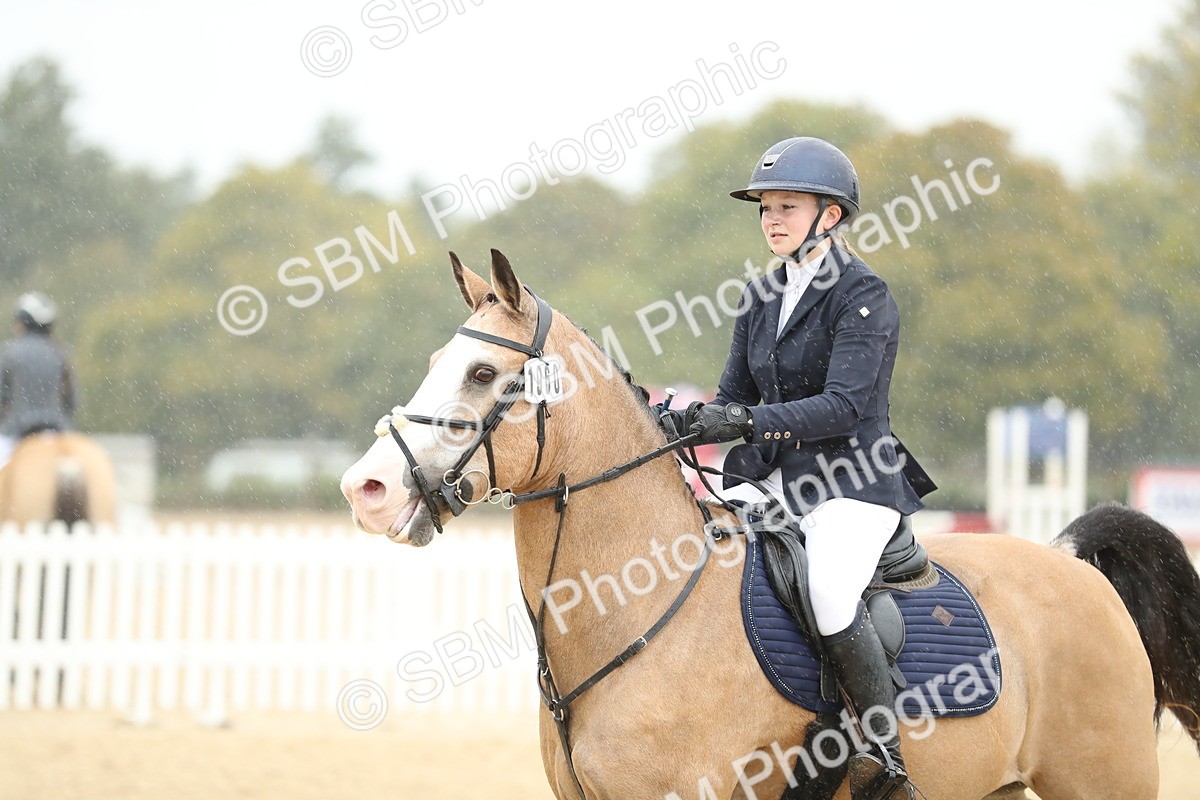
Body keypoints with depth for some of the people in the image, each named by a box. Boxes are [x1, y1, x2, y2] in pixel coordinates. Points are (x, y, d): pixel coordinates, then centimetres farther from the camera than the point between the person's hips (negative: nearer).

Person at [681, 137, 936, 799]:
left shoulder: (862, 295, -10)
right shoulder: (762, 298, 12)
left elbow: (843, 405, -21)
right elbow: (735, 396, 15)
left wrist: (750, 421, -32)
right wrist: (691, 422, -6)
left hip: (855, 482, -8)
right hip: (776, 482, 8)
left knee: (829, 591, -33)